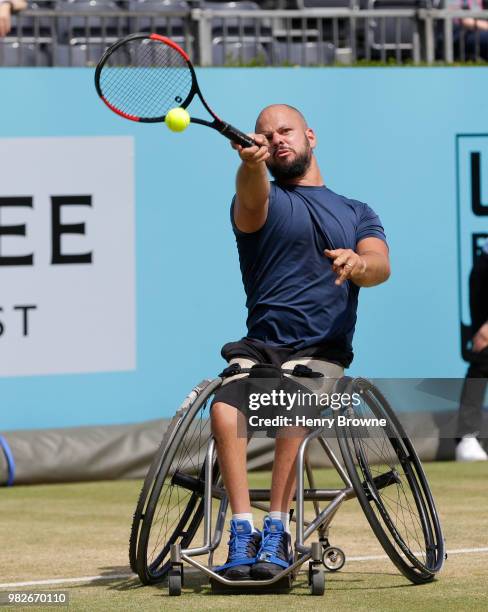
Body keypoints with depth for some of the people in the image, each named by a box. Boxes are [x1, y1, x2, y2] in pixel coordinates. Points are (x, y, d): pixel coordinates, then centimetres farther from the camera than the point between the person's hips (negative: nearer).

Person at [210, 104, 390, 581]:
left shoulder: (357, 214, 18)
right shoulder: (264, 200, 12)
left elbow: (381, 267, -2)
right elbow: (251, 199, -16)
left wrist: (359, 263, -28)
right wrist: (251, 164, -40)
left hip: (323, 353, 0)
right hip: (259, 348, 0)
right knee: (224, 408, -32)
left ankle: (277, 532, -26)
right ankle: (243, 533, -31)